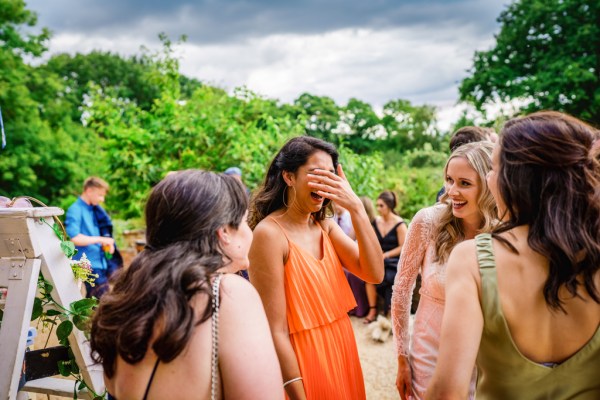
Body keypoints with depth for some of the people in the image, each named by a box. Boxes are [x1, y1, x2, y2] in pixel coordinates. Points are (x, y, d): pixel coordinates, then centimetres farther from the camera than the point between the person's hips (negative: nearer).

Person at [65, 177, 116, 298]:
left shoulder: (94, 209, 13)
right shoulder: (75, 210, -11)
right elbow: (73, 238, -23)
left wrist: (106, 243, 6)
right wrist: (100, 239, -19)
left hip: (102, 264, 8)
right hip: (89, 266, -8)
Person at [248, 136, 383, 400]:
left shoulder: (325, 225, 3)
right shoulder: (270, 233, -20)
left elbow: (374, 274, -9)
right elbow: (276, 331, -19)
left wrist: (356, 207, -18)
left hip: (339, 353, 7)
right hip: (301, 362, -7)